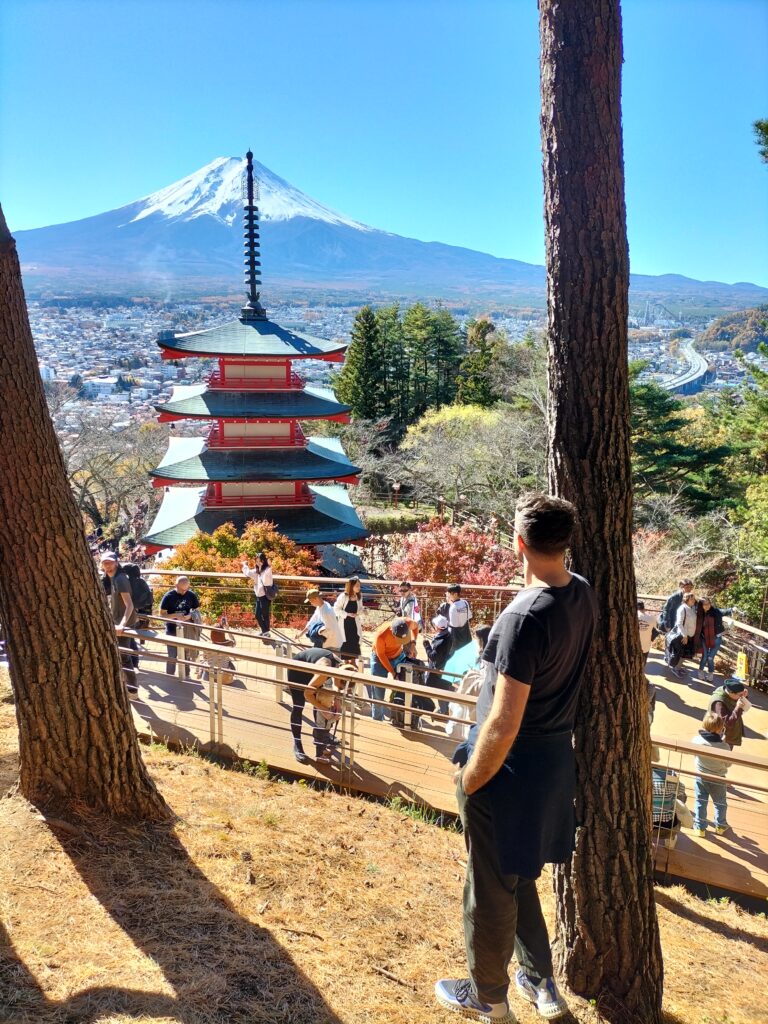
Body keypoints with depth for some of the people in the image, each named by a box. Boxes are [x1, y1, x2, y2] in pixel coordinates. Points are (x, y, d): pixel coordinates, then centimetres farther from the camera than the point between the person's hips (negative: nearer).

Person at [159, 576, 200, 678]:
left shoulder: (191, 595, -4)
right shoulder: (168, 596, -12)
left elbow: (196, 610, 6)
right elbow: (162, 614, -9)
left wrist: (189, 616, -16)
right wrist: (175, 616, -25)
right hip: (172, 631, -2)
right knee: (172, 656, 6)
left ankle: (186, 675, 29)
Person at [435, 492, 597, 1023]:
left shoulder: (526, 615, -29)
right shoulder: (584, 595, -3)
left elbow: (504, 724, -26)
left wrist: (470, 780, -13)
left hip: (514, 765, -8)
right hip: (557, 757, 8)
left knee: (490, 886, 14)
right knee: (516, 875, 27)